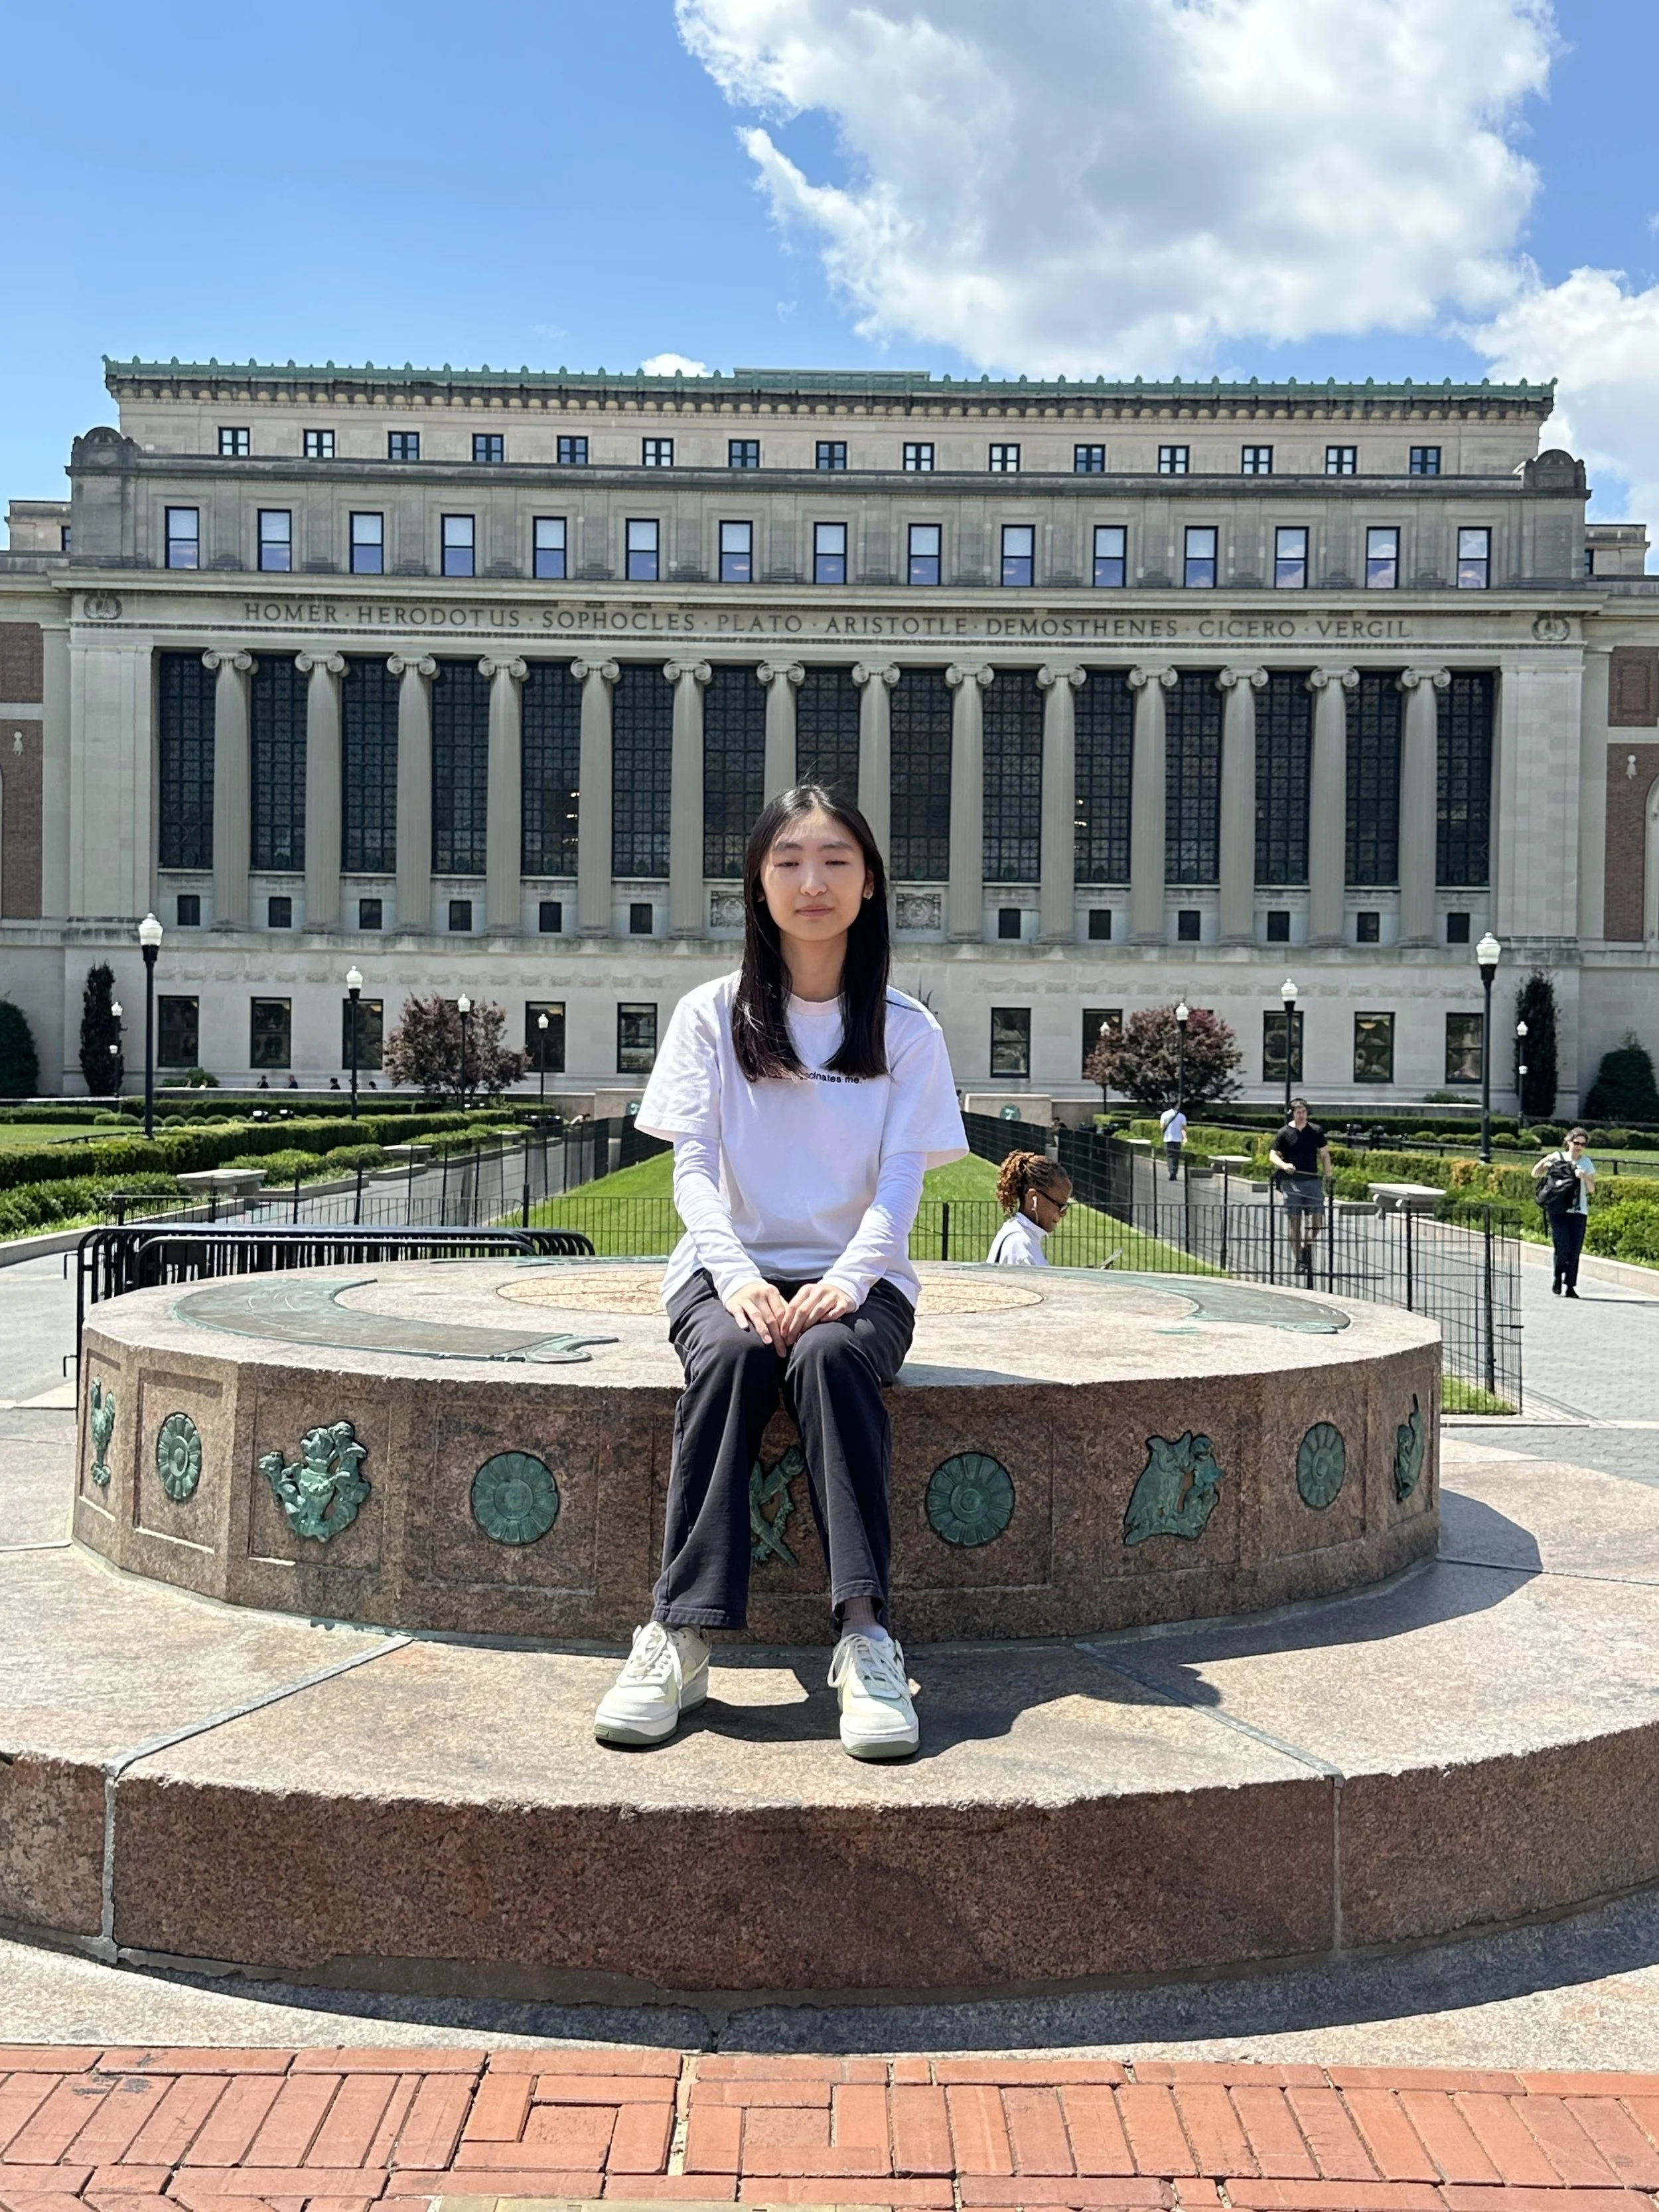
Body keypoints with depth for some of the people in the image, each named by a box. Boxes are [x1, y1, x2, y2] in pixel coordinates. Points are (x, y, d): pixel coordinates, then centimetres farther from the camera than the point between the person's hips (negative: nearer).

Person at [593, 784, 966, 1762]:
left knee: (829, 1355, -35)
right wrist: (737, 1275, -21)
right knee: (732, 1354, -34)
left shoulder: (906, 1031, 8)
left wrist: (847, 1280, -21)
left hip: (854, 1277, 0)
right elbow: (694, 1165, -1)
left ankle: (866, 1635, -37)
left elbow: (901, 1180, -2)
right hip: (730, 1268, 0)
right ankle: (683, 1639, -36)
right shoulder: (711, 1015, 8)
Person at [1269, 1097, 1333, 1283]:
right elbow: (1273, 1155, 2)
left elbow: (1324, 1154, 15)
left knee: (1318, 1215, -10)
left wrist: (1328, 1175, 7)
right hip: (1291, 1181, -2)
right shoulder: (1285, 1133, 2)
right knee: (1294, 1219, -1)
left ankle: (1309, 1243, 16)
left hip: (1313, 1180, 2)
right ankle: (1297, 1258, 6)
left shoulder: (1316, 1131, 8)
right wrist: (1284, 1165, -17)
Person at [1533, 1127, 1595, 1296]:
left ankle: (1570, 1287, 7)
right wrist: (1544, 1162, -13)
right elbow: (1535, 1174, 4)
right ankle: (1558, 1278, 11)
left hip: (1578, 1212, 2)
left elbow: (1592, 1189, 8)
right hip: (1558, 1211, -2)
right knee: (1562, 1247, -12)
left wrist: (1585, 1177, -12)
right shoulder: (1557, 1158, 5)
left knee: (1574, 1251, -1)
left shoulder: (1587, 1163, 11)